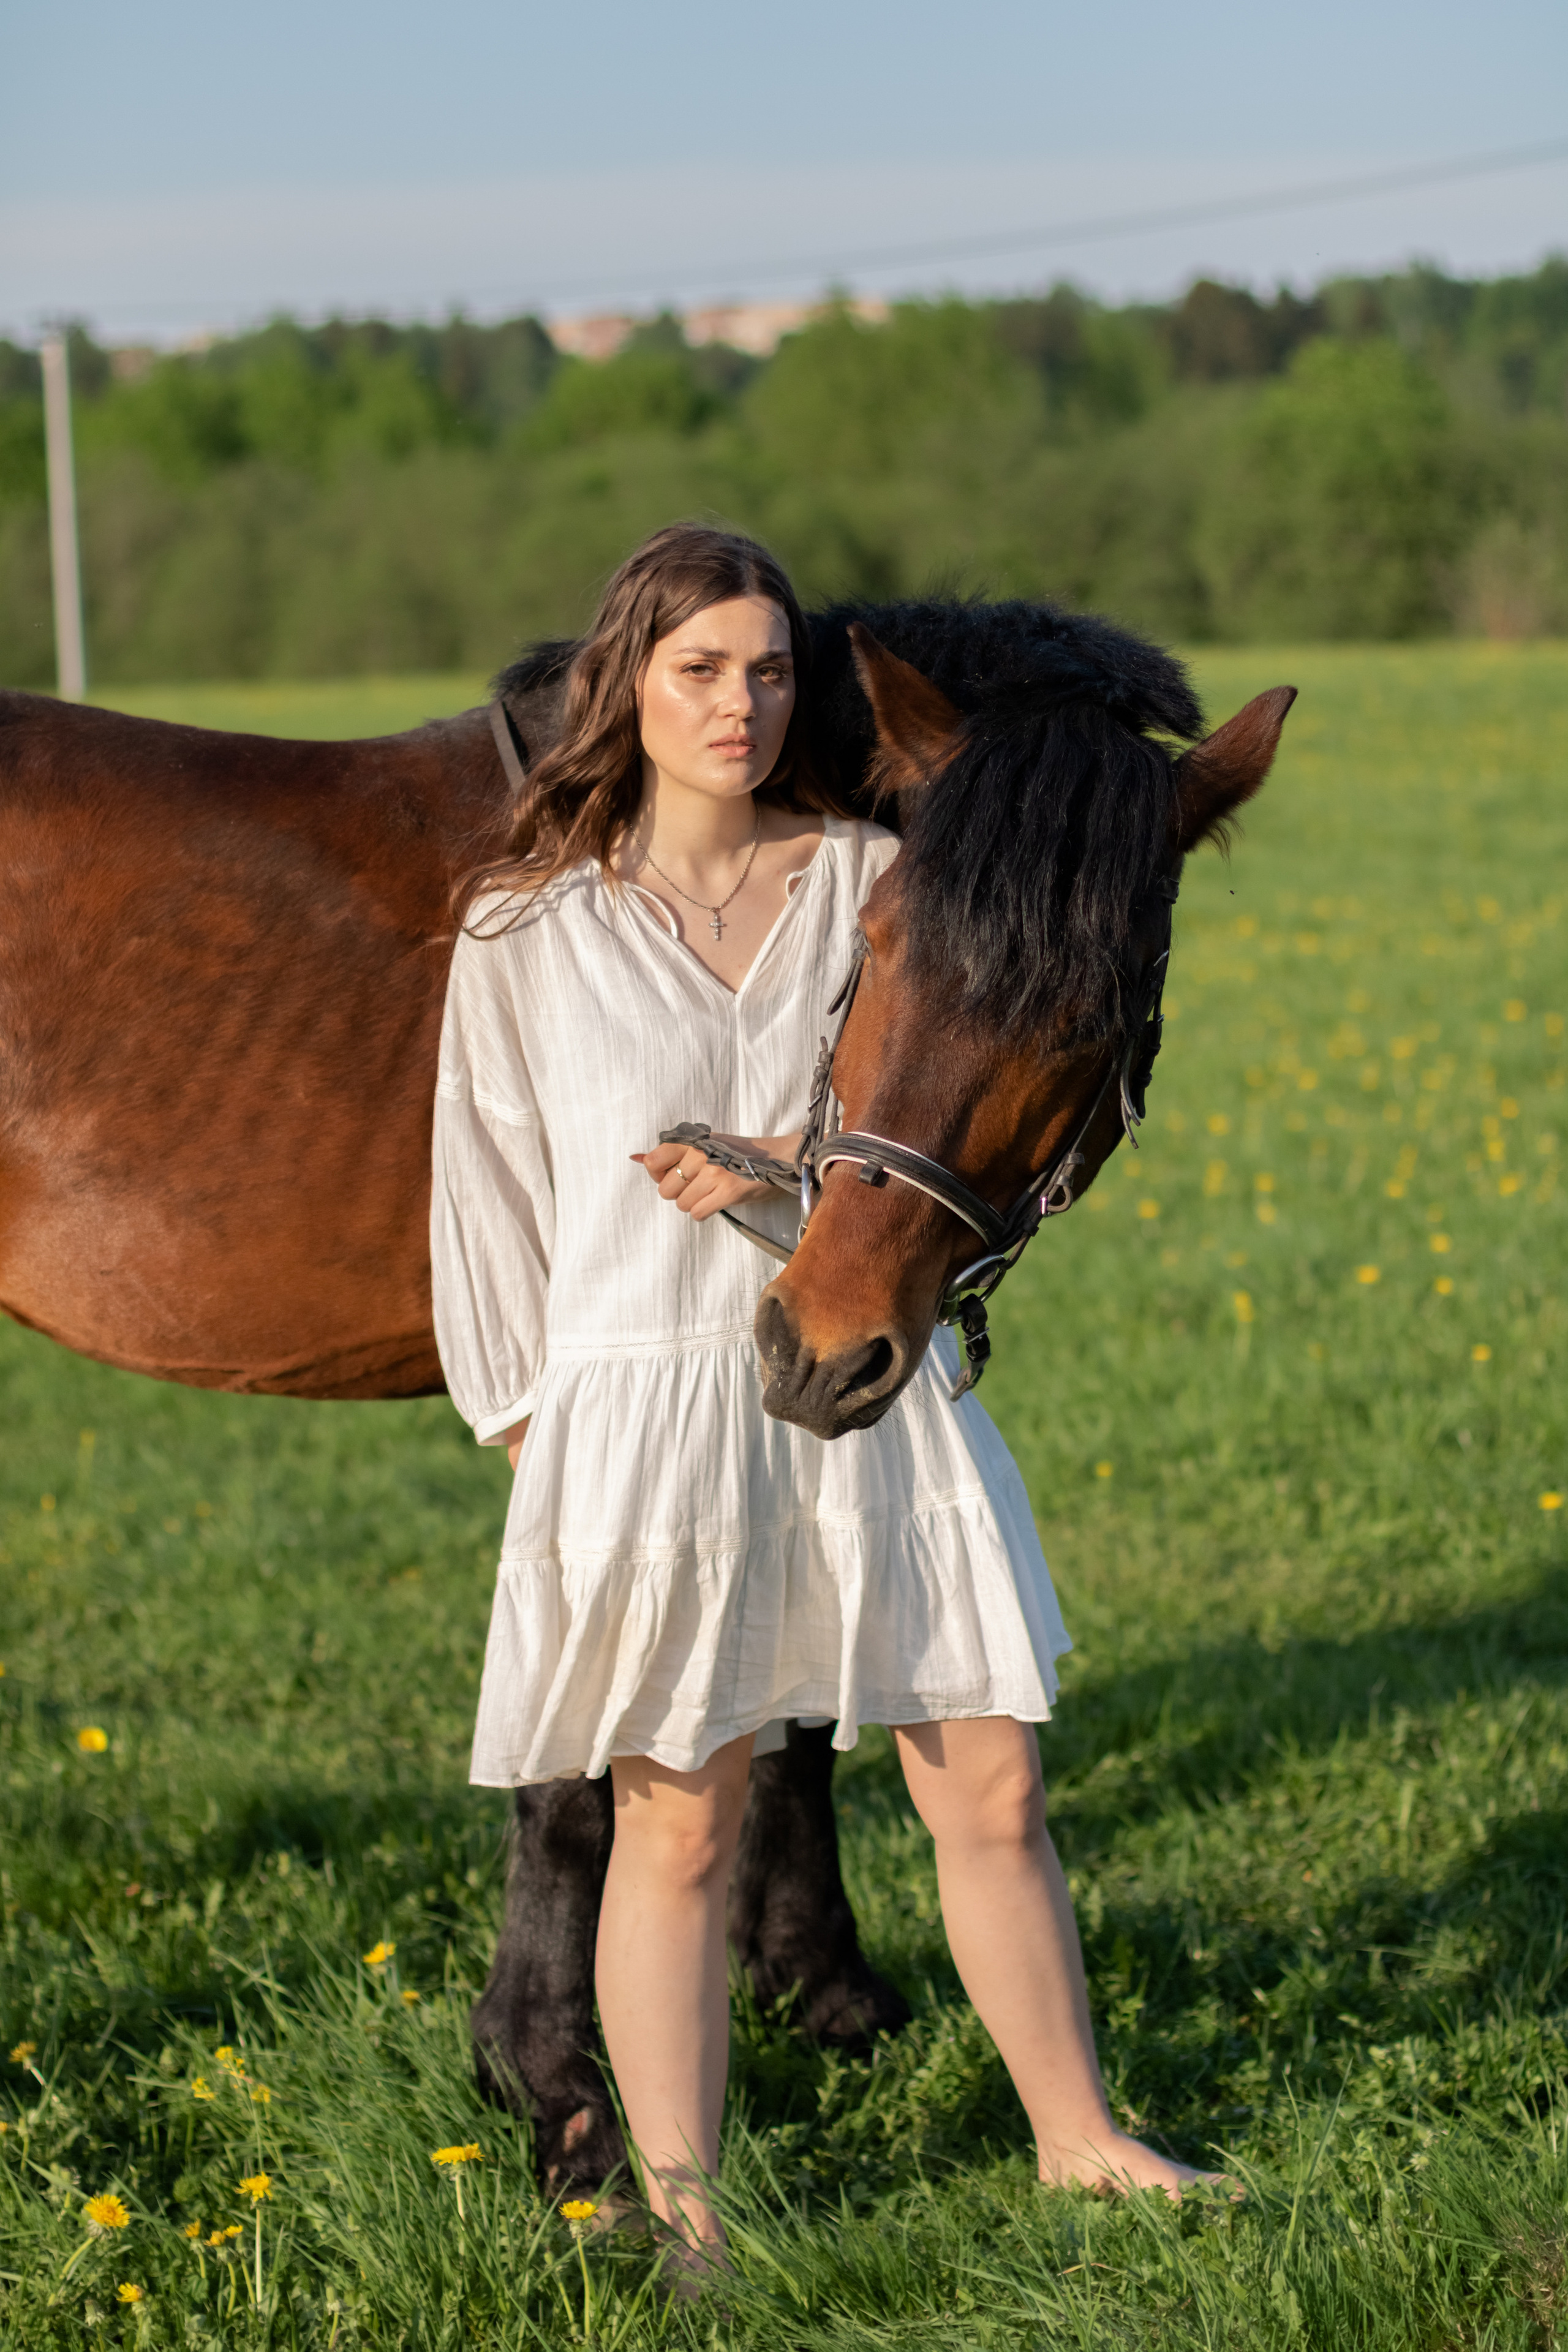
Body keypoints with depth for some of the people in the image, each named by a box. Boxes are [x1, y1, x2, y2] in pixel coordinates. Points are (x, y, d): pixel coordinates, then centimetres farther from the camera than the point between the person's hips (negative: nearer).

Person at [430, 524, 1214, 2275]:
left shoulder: (869, 882, 6)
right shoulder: (531, 930, 1)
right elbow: (492, 1194, 5)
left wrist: (797, 1169, -13)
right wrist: (534, 1435, 1)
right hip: (648, 1404, -2)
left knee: (993, 1790, 7)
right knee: (678, 1823, 3)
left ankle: (1076, 2137, 24)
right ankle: (678, 2208, 13)